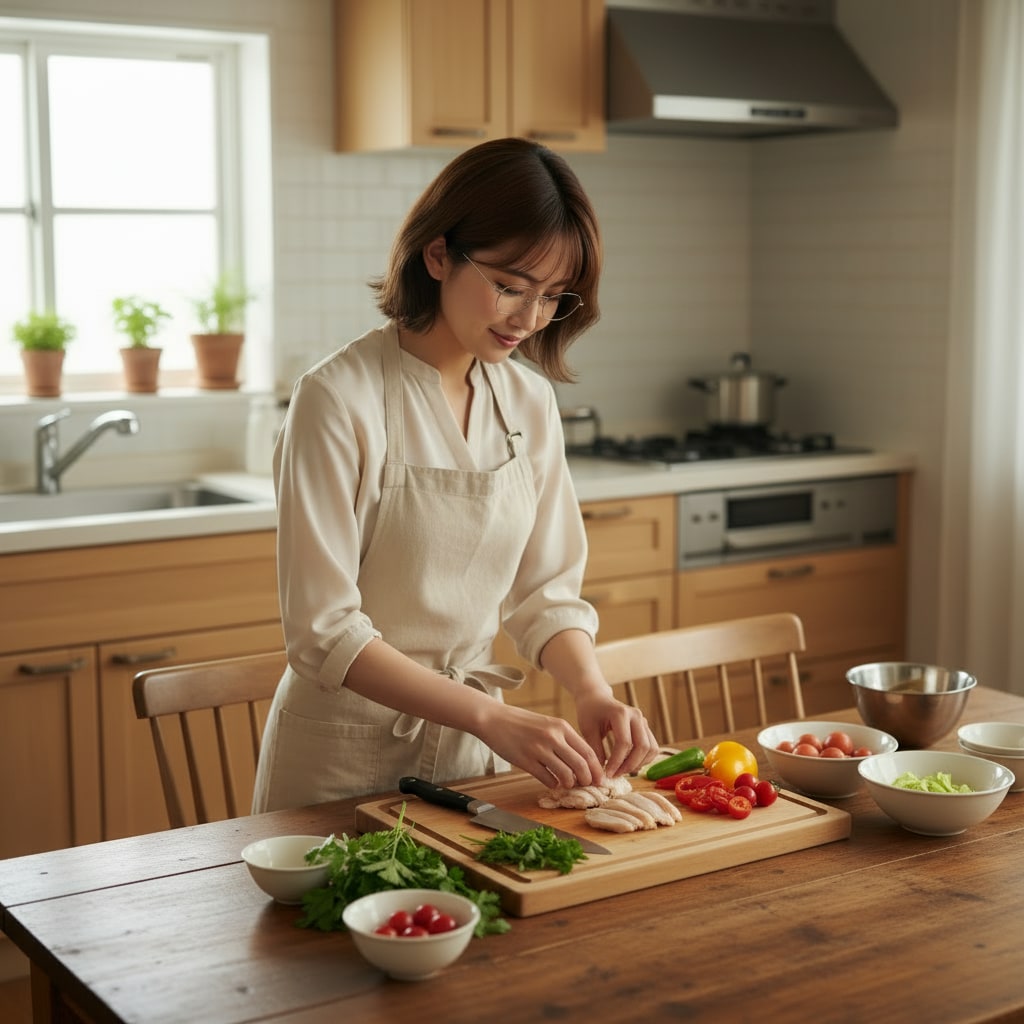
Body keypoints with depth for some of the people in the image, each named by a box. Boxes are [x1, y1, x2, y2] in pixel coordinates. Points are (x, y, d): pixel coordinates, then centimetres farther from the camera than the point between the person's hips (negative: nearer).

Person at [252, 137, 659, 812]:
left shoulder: (531, 402, 2)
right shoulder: (339, 400, -17)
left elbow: (545, 592, 6)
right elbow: (324, 633, -19)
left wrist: (594, 694, -12)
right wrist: (490, 717, -27)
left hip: (473, 754, 5)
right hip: (347, 756, -4)